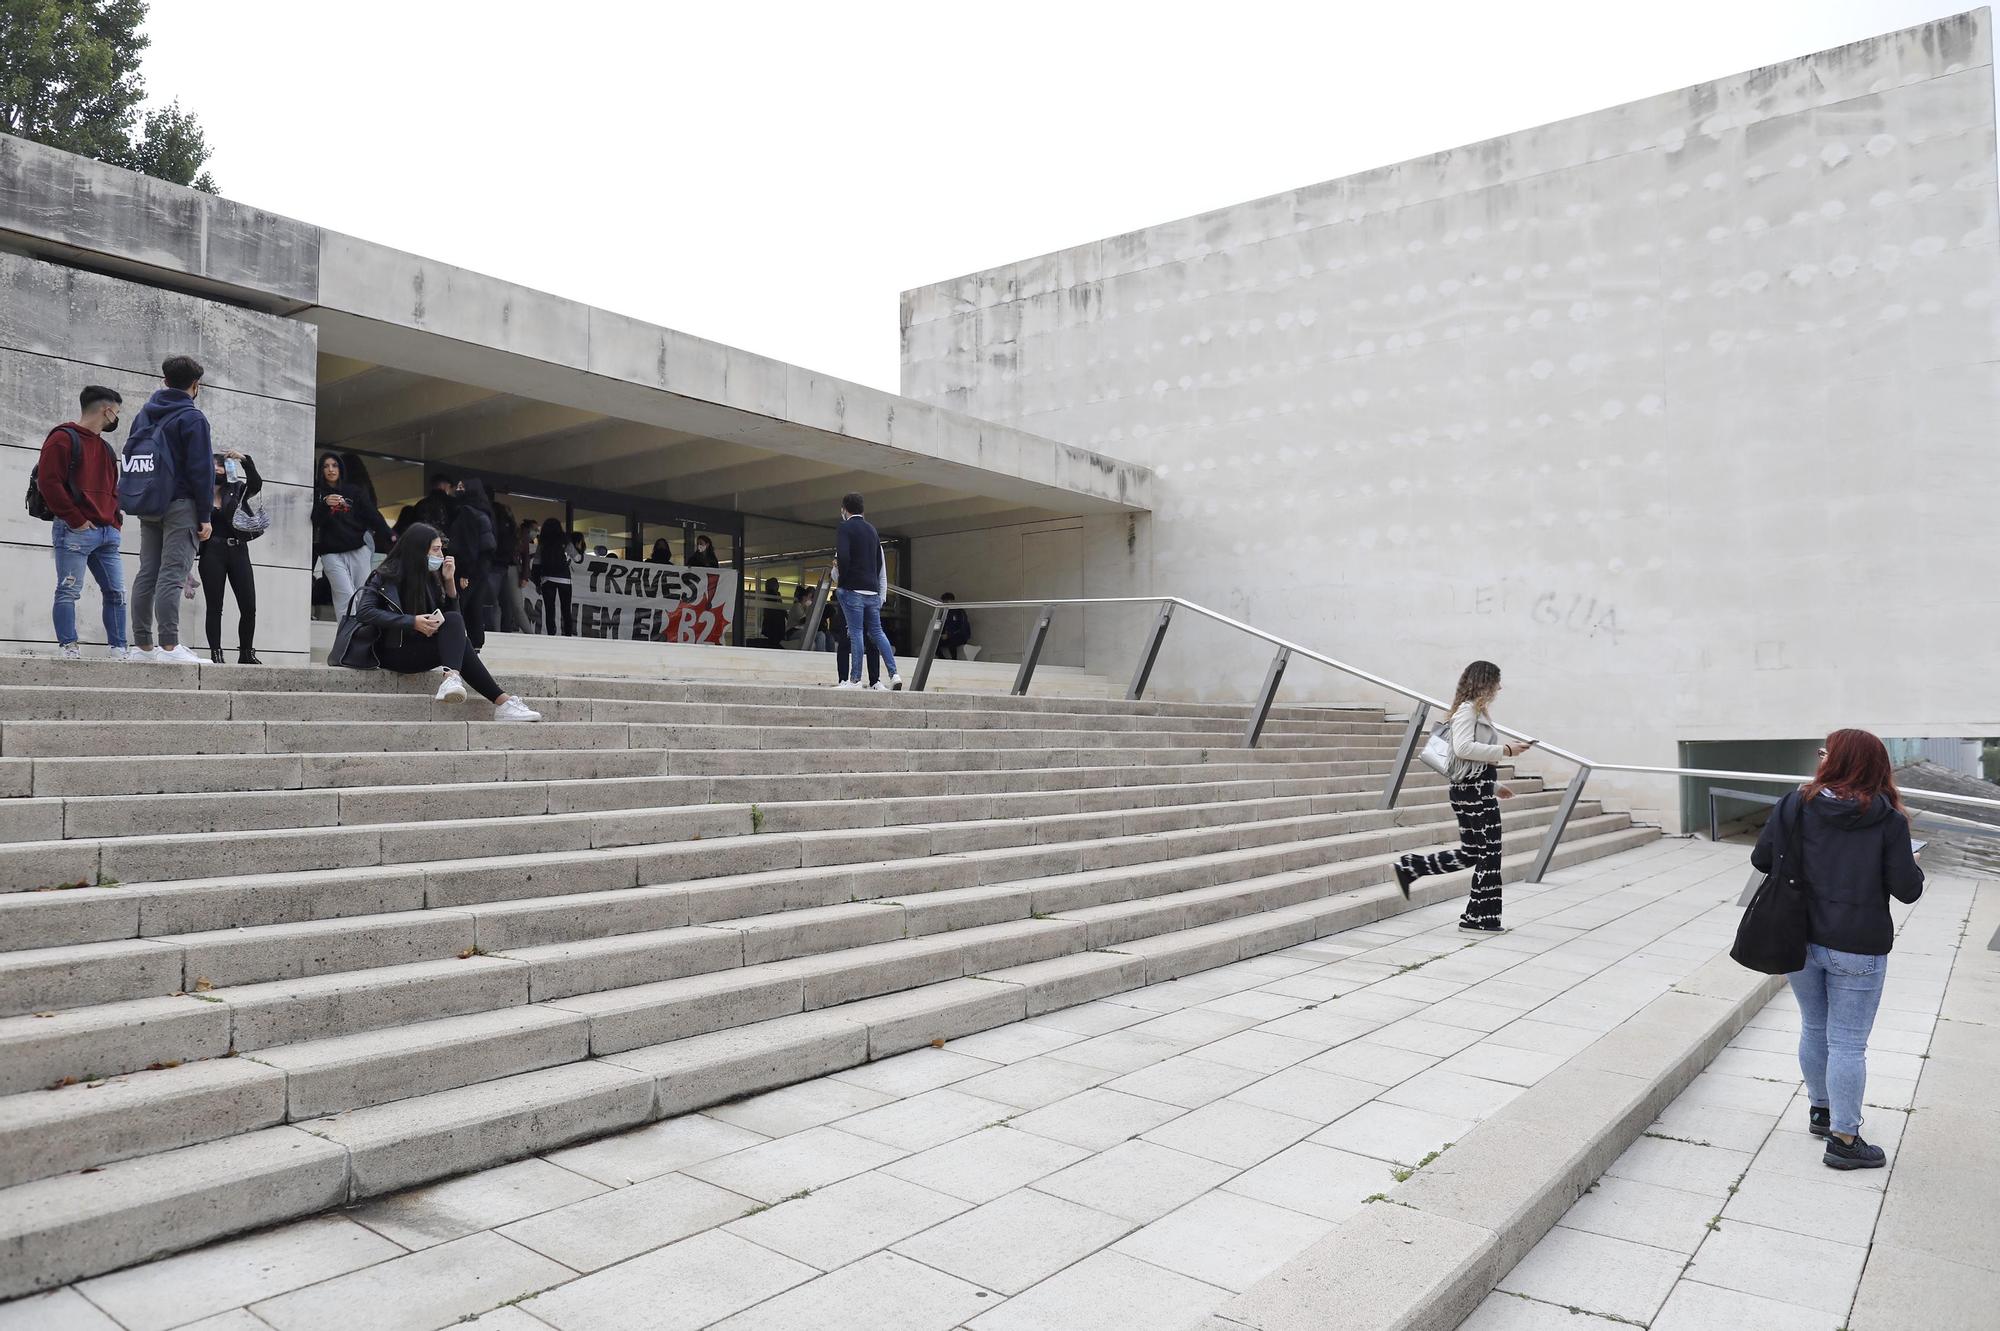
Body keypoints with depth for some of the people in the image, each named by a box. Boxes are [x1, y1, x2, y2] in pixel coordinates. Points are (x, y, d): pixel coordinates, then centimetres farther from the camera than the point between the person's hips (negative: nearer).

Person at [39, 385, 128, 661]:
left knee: (116, 592, 4)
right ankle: (68, 647, -7)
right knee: (68, 591, -7)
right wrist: (76, 520, -13)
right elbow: (48, 482, -11)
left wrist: (115, 522, 11)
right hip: (75, 532, -8)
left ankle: (119, 650, 6)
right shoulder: (64, 438, -2)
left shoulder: (106, 448, 22)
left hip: (107, 534, 8)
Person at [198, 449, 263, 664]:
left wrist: (244, 460, -19)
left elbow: (256, 484, -7)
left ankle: (246, 653, 9)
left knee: (249, 607, -2)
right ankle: (216, 654, 0)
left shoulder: (236, 490, 12)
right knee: (214, 607, -2)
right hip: (211, 553, -2)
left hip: (238, 551, 2)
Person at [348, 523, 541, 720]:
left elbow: (453, 613, 12)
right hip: (392, 651, -6)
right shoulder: (388, 575, -6)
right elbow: (364, 611, -18)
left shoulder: (429, 577, 13)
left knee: (454, 620, -24)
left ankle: (451, 678, -46)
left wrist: (449, 581, -2)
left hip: (420, 649, 6)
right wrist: (412, 622, -26)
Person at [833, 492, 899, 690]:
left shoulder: (846, 528, -5)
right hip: (872, 589, 6)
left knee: (855, 633, -5)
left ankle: (855, 680, -3)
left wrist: (841, 577, -4)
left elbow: (843, 557, -18)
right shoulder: (872, 529, 17)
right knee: (876, 631, 9)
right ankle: (893, 674, 0)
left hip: (852, 589, -6)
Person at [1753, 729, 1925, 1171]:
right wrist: (1913, 868, 14)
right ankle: (1843, 1140, 11)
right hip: (1857, 950, -3)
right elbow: (1907, 889, -9)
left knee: (1814, 1028, 20)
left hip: (1800, 940, 3)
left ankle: (1821, 1110, 36)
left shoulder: (1798, 803, -5)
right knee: (1847, 1043, 4)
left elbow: (1761, 858, -4)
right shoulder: (1887, 819, -9)